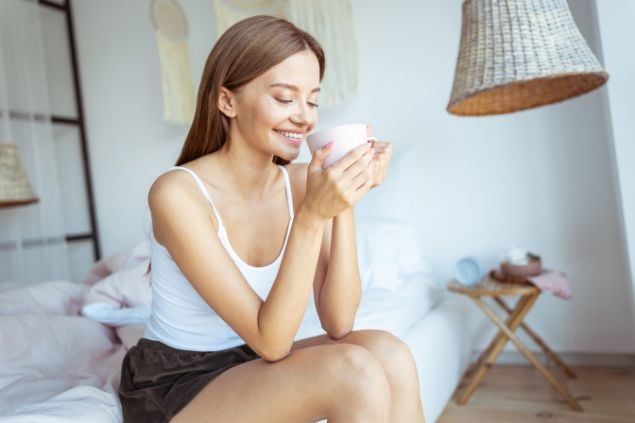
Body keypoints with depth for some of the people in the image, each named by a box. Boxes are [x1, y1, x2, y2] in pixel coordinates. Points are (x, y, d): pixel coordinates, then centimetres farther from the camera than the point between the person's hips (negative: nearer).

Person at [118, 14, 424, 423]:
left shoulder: (300, 183, -7)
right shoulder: (178, 193, -22)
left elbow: (338, 324, -13)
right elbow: (271, 341, -25)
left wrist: (345, 205, -23)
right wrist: (312, 216, -33)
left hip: (251, 365, 5)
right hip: (174, 387, -5)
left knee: (388, 353, -20)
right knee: (355, 372, -26)